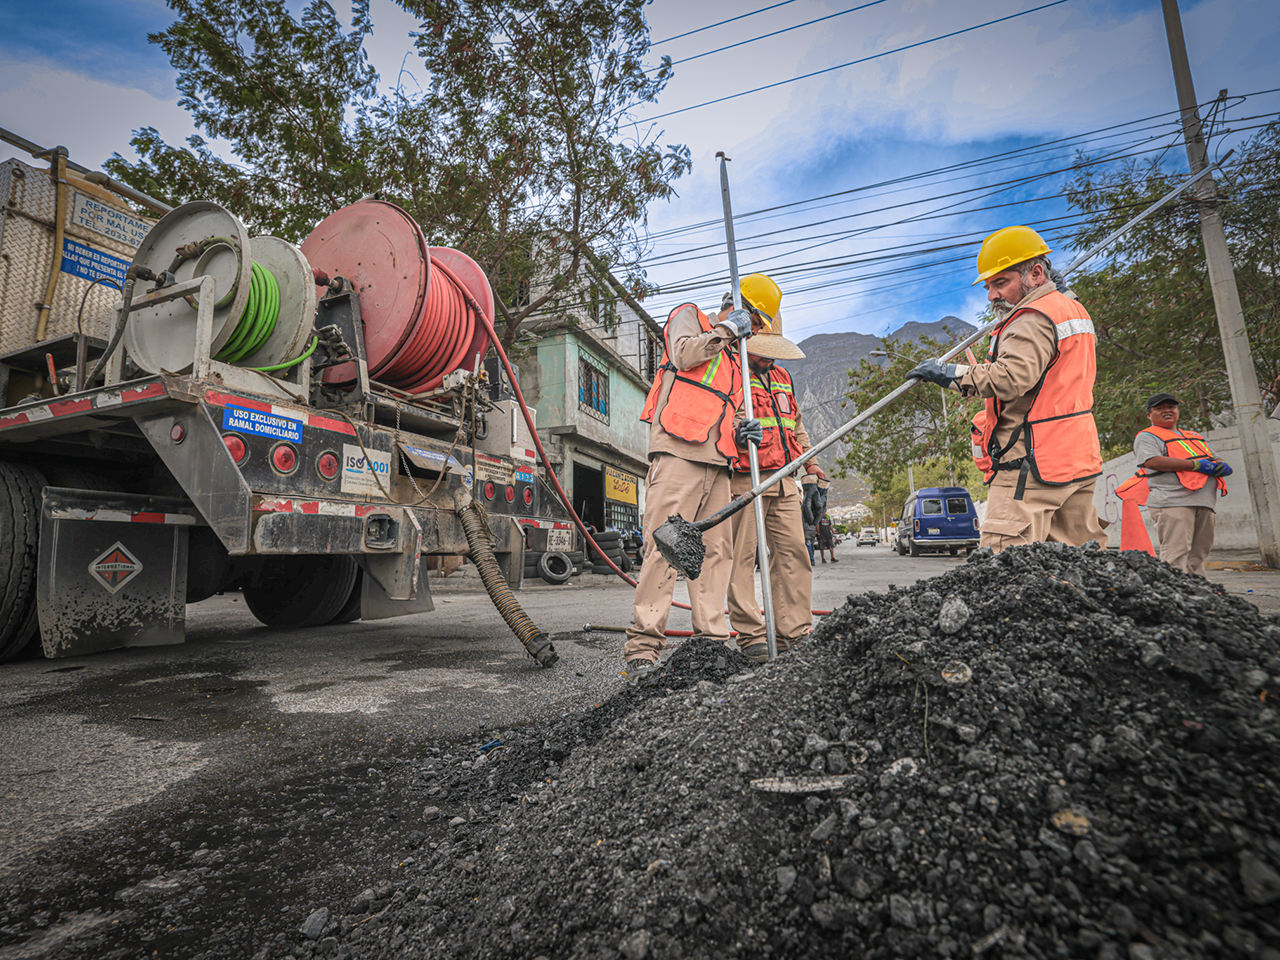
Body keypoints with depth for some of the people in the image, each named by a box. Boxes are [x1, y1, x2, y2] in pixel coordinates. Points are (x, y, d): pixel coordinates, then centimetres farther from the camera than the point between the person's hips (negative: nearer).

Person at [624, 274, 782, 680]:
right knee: (665, 544, -14)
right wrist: (726, 328, 5)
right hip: (678, 450, -8)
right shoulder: (688, 315, 15)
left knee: (716, 549, 2)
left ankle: (712, 640, 6)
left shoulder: (732, 358, 33)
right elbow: (683, 354, -7)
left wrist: (739, 428, 9)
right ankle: (642, 645, -12)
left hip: (716, 461, 8)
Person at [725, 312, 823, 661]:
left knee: (794, 552, 4)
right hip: (745, 480, -7)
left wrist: (809, 461, 26)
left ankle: (794, 631, 12)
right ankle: (750, 635, -1)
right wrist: (737, 431, -28)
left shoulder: (782, 377, 24)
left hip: (784, 481, 7)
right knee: (742, 557, -7)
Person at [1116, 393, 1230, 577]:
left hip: (1204, 503, 8)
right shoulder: (1147, 436, 3)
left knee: (1197, 556, 8)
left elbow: (1213, 459, 29)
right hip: (1173, 501, -8)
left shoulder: (1194, 436, 29)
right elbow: (1152, 461, -15)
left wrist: (1221, 466, 3)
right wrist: (1196, 465, -14)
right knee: (1176, 555, -14)